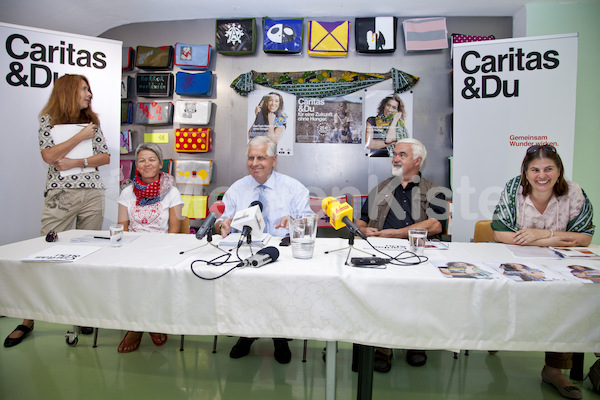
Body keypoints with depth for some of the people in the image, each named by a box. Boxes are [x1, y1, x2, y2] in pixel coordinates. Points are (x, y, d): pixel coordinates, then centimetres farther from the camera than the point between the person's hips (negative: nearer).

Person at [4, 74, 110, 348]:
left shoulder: (92, 121, 15)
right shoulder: (48, 120, 6)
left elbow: (105, 157, 8)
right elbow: (49, 155, -8)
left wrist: (77, 162, -6)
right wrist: (80, 136, -6)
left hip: (92, 194, 3)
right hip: (60, 195, -3)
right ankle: (29, 319, 11)